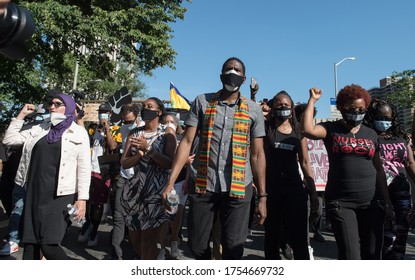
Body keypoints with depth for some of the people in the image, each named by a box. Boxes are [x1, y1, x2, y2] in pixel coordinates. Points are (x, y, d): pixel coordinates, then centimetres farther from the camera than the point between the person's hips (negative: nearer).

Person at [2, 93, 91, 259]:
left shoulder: (79, 133, -1)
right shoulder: (39, 129, 13)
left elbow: (84, 168, -5)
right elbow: (9, 140, 13)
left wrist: (82, 198, -11)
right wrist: (22, 114, 10)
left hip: (61, 196, -5)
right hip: (35, 194, 5)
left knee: (49, 245, -10)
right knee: (30, 243, 8)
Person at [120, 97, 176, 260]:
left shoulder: (167, 135, -2)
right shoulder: (135, 133, 11)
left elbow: (170, 164, -13)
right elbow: (124, 163, 4)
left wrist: (148, 149, -19)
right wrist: (140, 154, -15)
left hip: (155, 193, -5)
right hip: (134, 191, 5)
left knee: (148, 241, -4)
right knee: (134, 239, 17)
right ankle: (146, 262, 43)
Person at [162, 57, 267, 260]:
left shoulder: (253, 110, 5)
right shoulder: (202, 102, 6)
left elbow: (257, 155, 5)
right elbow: (187, 142, 0)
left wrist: (262, 196, 2)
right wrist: (171, 182, -9)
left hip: (238, 188, 0)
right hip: (202, 184, 1)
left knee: (233, 248, 3)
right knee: (197, 245, 12)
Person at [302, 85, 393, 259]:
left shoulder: (371, 134, 12)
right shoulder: (331, 129, 0)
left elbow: (379, 169, 15)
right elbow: (307, 130, -22)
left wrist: (387, 203, 13)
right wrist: (312, 100, -11)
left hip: (369, 204, 5)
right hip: (340, 204, -4)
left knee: (373, 256, 11)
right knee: (351, 257, -7)